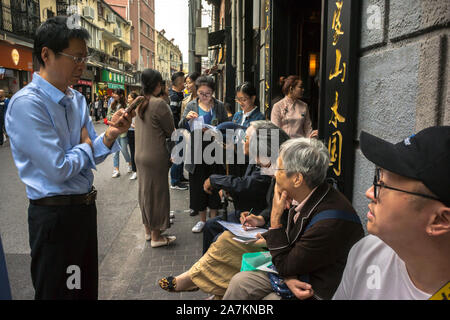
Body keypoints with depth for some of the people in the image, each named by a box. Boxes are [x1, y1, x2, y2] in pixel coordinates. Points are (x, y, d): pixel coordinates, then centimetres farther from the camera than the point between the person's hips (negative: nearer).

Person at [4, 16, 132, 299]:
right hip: (54, 215, -7)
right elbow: (59, 170, -23)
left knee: (87, 288, 22)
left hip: (85, 206, 7)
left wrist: (110, 135, -13)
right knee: (58, 291, 13)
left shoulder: (77, 99, 6)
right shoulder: (26, 103, -19)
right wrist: (85, 146, -5)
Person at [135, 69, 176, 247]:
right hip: (156, 156, -8)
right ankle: (156, 236, 13)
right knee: (157, 192, 2)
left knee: (145, 191, 17)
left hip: (140, 154, 8)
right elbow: (171, 131, -10)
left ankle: (148, 229, 32)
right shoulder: (158, 104, -18)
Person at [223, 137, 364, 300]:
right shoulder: (305, 198, -8)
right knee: (239, 282, 1)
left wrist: (275, 216, -23)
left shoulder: (330, 222, -34)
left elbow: (284, 266, -22)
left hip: (319, 292, -8)